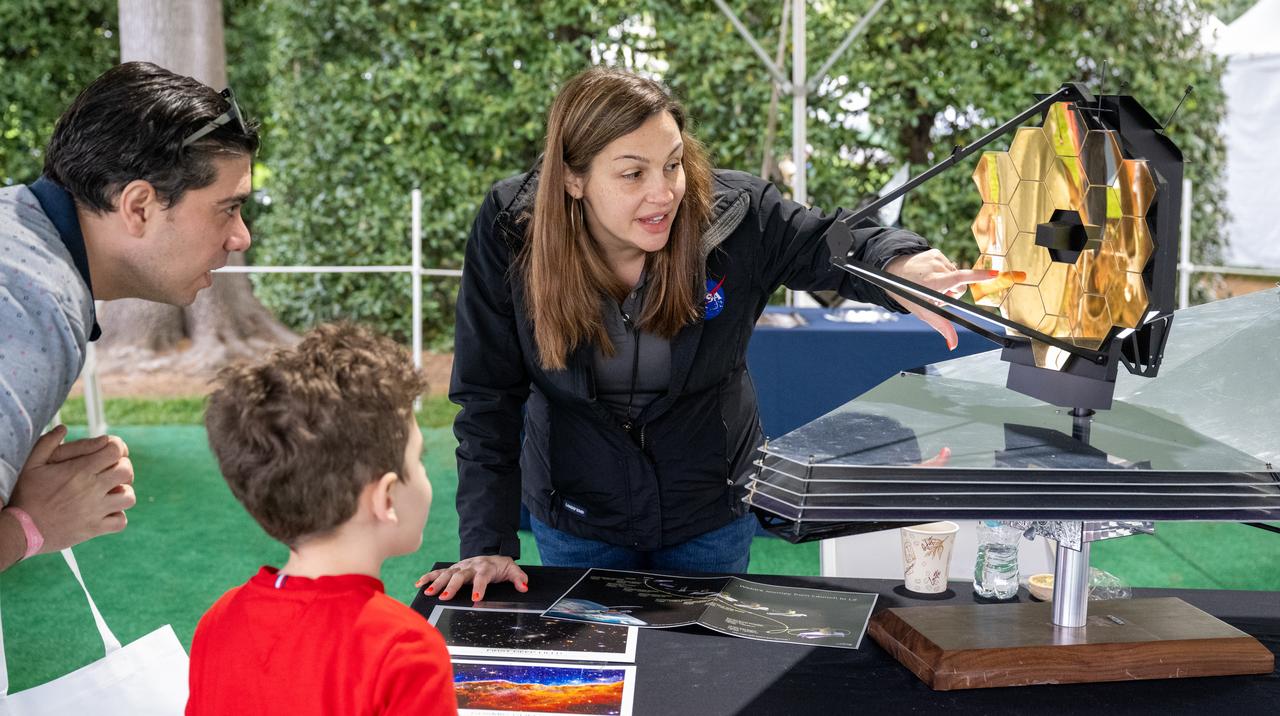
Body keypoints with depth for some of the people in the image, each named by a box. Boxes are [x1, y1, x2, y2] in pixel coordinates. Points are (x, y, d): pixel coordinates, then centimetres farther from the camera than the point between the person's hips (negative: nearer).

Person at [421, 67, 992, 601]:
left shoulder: (736, 215, -21)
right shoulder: (510, 230, -21)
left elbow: (842, 246, -7)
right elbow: (488, 400, -17)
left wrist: (904, 268, -32)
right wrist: (487, 544, -22)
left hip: (712, 511, 1)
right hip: (575, 518, 0)